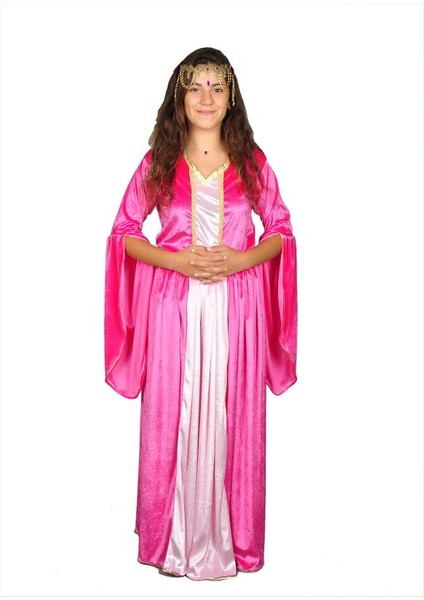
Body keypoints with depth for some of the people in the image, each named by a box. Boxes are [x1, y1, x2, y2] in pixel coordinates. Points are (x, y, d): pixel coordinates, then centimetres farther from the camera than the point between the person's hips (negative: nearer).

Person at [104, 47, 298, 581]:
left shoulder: (251, 161, 6)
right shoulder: (158, 161, 4)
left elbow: (281, 230, 10)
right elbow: (124, 230, 5)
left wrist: (241, 259, -10)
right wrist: (178, 260, -11)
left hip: (236, 306, 1)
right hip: (174, 302, 0)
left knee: (231, 420, 4)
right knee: (171, 419, 3)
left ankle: (229, 540, 21)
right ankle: (173, 540, 19)